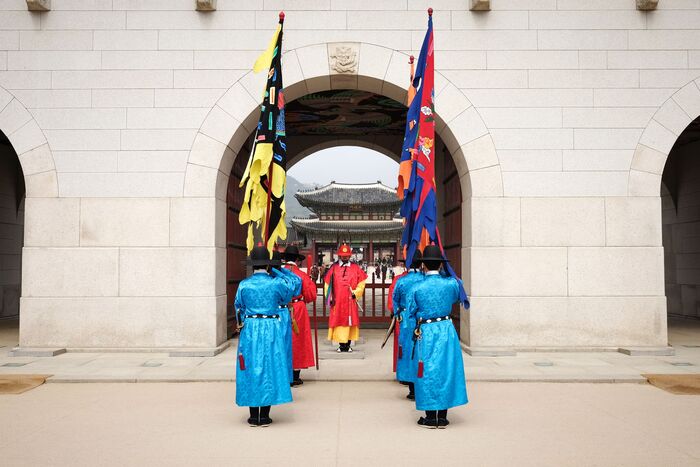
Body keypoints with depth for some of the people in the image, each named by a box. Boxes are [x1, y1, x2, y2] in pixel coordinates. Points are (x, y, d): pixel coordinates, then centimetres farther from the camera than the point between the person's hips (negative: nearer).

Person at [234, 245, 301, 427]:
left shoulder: (244, 285, -3)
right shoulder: (277, 283, -7)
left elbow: (239, 308, 9)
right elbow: (296, 281, 11)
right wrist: (275, 271, 12)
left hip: (250, 330, 1)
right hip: (272, 329, -1)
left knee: (251, 369, 9)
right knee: (270, 368, 7)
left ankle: (254, 417, 12)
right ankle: (265, 417, 10)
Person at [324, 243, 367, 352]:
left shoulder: (355, 268, 6)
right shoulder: (333, 268, 5)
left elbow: (361, 283, 7)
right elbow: (327, 284, 6)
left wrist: (356, 293, -5)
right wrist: (330, 297, 0)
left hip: (350, 301, 0)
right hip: (337, 301, 0)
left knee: (350, 322, 2)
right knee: (338, 322, 0)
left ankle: (348, 345, 10)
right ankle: (341, 344, 8)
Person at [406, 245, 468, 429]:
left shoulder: (417, 288, -9)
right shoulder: (451, 283, -4)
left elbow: (411, 312, 1)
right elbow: (458, 296, 20)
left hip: (425, 332, -2)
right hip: (447, 330, 2)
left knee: (427, 372, 6)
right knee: (446, 369, 9)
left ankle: (430, 417, 11)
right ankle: (442, 417, 14)